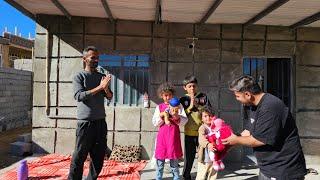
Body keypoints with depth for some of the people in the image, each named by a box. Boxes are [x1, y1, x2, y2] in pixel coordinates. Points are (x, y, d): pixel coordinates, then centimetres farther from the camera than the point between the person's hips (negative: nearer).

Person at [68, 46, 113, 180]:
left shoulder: (101, 76, 12)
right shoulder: (79, 76, -2)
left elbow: (110, 97, 9)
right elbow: (79, 96, -16)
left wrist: (106, 88, -13)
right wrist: (99, 87, -22)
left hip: (101, 122, 5)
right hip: (85, 122, -5)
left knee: (99, 156, 12)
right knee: (79, 157, 0)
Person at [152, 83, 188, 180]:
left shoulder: (178, 105, 4)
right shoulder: (159, 107, 7)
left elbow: (185, 120, -3)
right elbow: (154, 123, 3)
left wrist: (177, 117, -21)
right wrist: (162, 116, -12)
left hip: (174, 134, -1)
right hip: (162, 134, 1)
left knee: (174, 157, 6)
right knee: (160, 156, 6)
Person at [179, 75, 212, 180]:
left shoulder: (203, 97, 5)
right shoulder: (183, 99, 5)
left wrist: (197, 105, -11)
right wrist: (190, 106, -11)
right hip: (189, 133, 0)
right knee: (189, 155, 7)